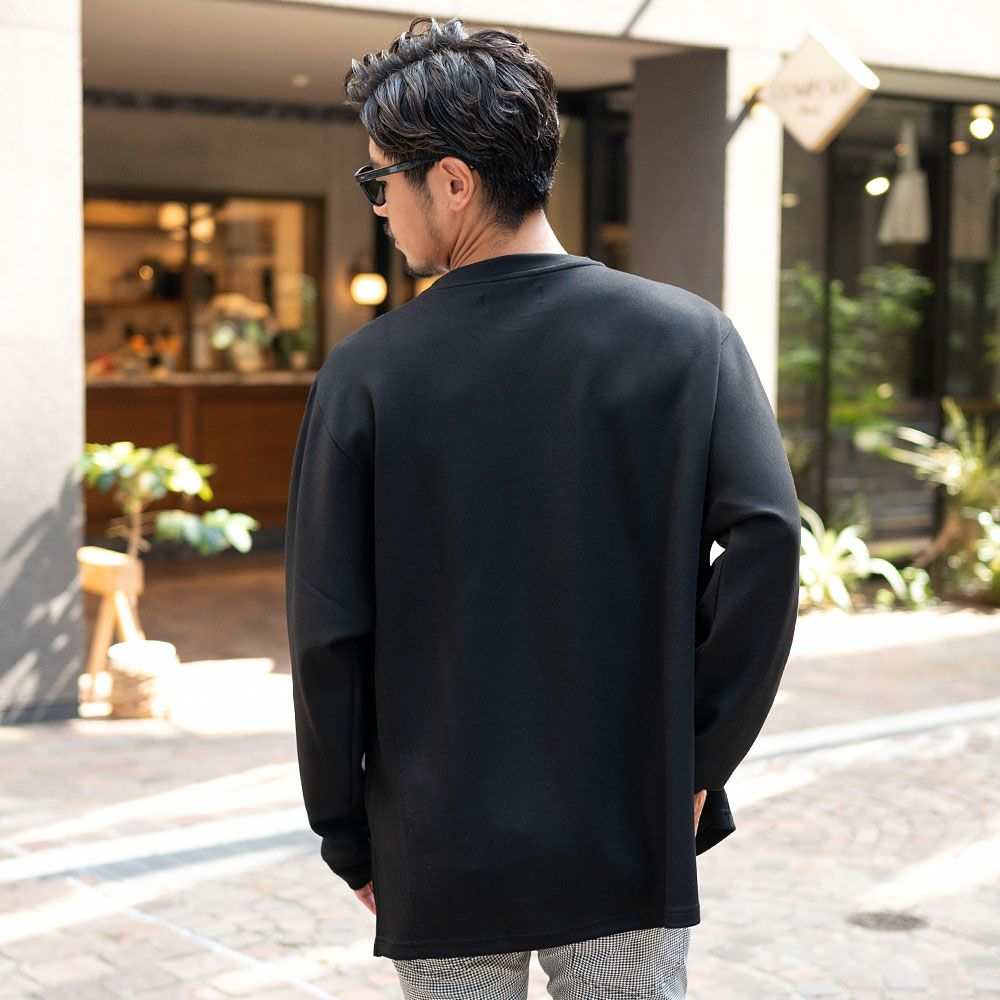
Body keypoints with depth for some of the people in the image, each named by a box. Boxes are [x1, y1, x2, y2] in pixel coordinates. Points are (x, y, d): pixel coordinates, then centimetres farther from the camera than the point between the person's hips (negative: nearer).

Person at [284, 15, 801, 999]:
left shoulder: (366, 371, -8)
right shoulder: (688, 335, -5)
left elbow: (326, 629, -7)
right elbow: (765, 542, -14)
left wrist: (348, 838, 5)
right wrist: (697, 762, -4)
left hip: (438, 860, 0)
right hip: (631, 846, 1)